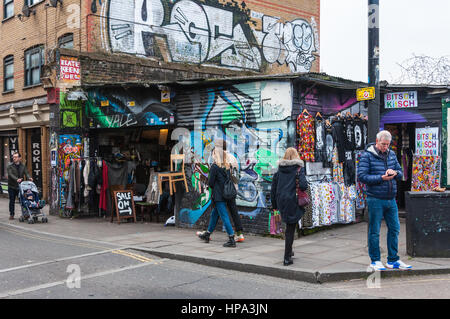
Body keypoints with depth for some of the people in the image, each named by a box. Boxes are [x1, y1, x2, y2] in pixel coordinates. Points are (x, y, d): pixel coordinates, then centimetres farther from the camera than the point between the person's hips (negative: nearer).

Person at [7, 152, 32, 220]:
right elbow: (10, 174, -17)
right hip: (12, 187, -2)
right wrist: (17, 179, -35)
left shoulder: (23, 166, 9)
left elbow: (26, 173, -3)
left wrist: (29, 178, -26)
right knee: (12, 201, 4)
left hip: (20, 186, 2)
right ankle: (11, 214, 13)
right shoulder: (10, 166, -2)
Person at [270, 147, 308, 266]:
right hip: (292, 201, -4)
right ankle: (287, 258, 3)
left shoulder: (280, 169, 7)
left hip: (281, 201, 5)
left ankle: (289, 251, 29)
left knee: (289, 226, 23)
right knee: (290, 229, 2)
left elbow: (273, 187, 9)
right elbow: (303, 185, -20)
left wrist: (274, 205, 16)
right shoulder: (298, 168, -6)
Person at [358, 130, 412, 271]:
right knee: (374, 231, 2)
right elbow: (362, 176, -11)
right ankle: (375, 261, 15)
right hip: (375, 200, -6)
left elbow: (400, 173, 18)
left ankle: (393, 260, 20)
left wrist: (395, 172, -6)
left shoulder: (392, 154, 13)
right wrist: (381, 178, -17)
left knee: (394, 229, 8)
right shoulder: (367, 155, -6)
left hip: (391, 200, 6)